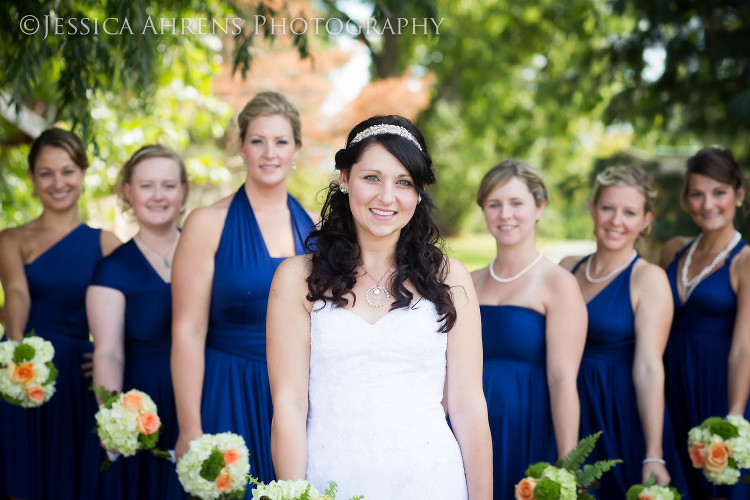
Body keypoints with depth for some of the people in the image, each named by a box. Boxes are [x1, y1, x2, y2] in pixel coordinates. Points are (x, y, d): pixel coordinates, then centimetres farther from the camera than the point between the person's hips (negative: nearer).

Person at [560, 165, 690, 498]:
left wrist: (654, 458, -18)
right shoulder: (568, 268, 7)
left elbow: (648, 368, -15)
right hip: (570, 417, 4)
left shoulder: (648, 278, -8)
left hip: (623, 419, -4)